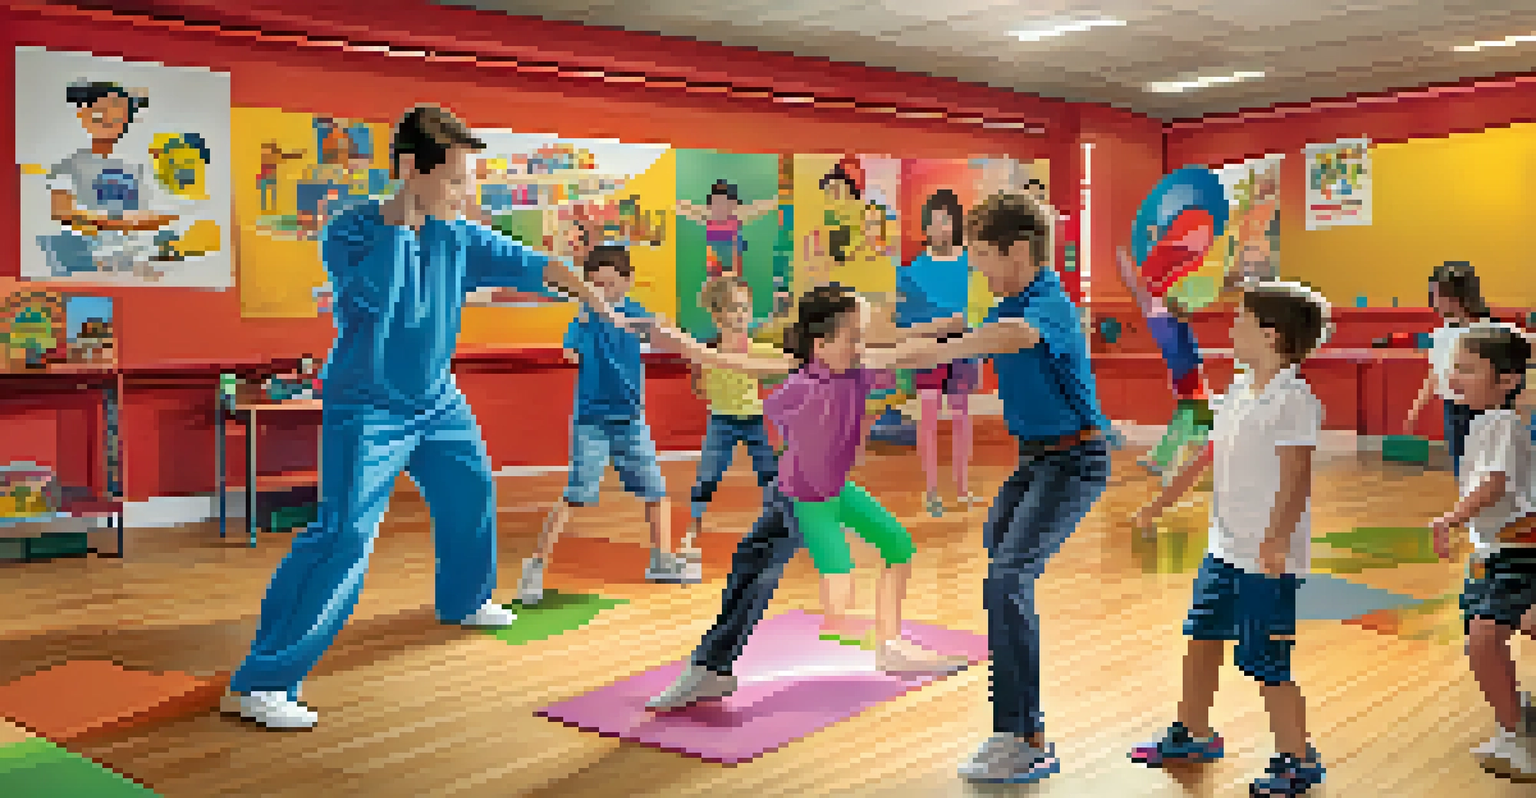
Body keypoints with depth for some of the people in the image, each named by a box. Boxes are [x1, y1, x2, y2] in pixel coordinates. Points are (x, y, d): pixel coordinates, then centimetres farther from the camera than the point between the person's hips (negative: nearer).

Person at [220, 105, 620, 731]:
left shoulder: (458, 235, -3)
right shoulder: (348, 233, -18)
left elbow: (530, 264, 6)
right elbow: (375, 296, -36)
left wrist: (593, 298, 4)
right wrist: (403, 215, -29)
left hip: (437, 402, 7)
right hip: (367, 409, -7)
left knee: (472, 492, 21)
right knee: (346, 534, -18)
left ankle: (463, 602, 51)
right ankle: (257, 684, -13)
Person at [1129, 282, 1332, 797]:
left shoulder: (1295, 399, -16)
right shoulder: (1238, 390, 10)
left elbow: (1296, 476, -22)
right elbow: (1208, 456, 19)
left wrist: (1276, 540, -32)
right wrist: (1158, 505, 24)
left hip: (1269, 558, -9)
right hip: (1225, 547, 9)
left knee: (1264, 661, -2)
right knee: (1202, 638, 18)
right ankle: (1194, 735, 36)